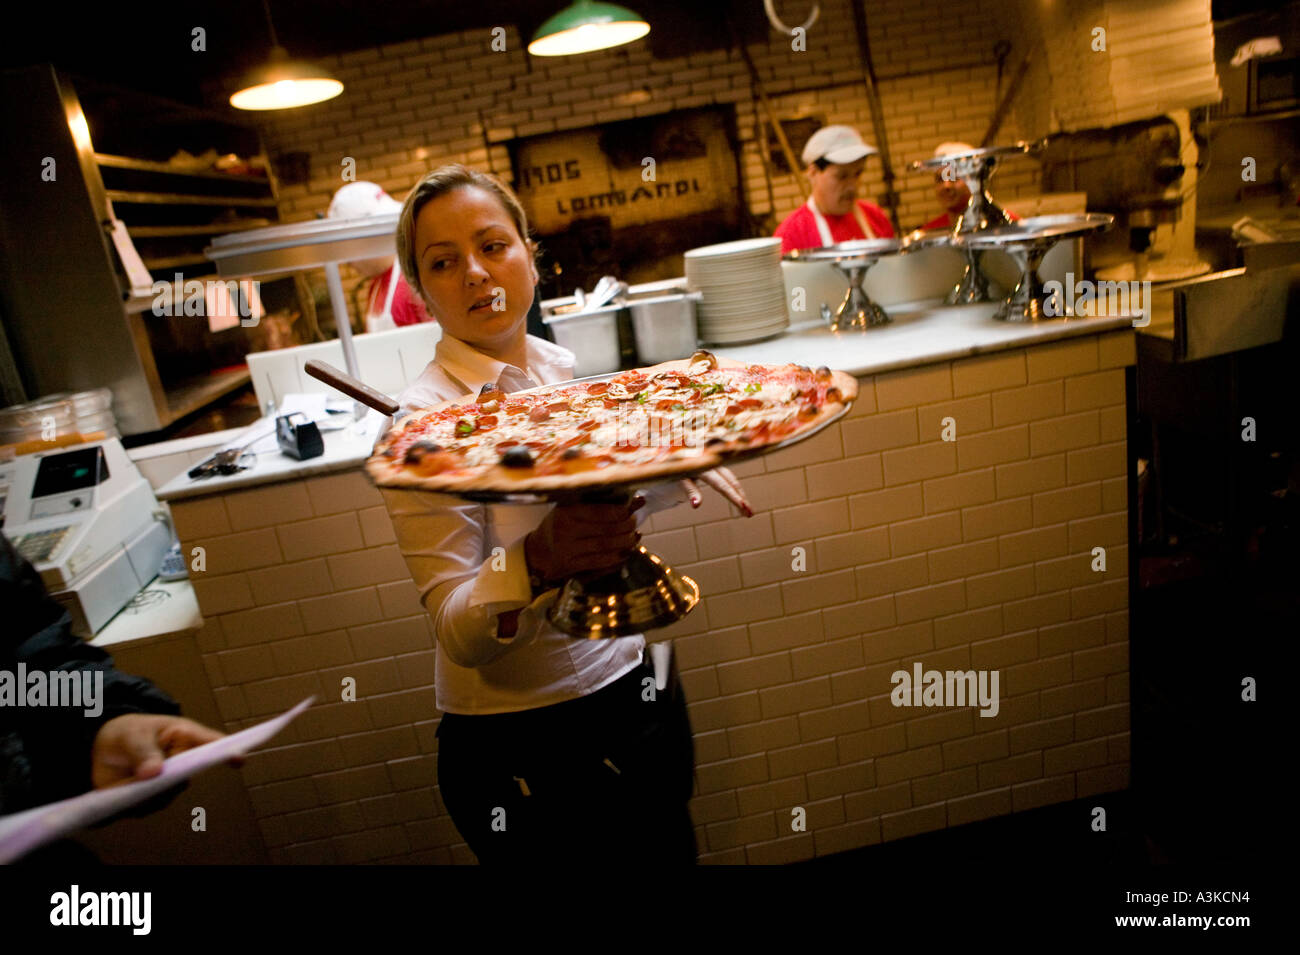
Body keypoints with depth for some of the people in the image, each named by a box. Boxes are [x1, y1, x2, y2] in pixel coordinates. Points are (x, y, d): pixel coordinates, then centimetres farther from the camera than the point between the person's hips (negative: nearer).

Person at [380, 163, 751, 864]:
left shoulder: (563, 369, 0)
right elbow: (459, 633, -22)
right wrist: (541, 561, -40)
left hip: (635, 684, 6)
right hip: (522, 748, -6)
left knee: (670, 848, 22)